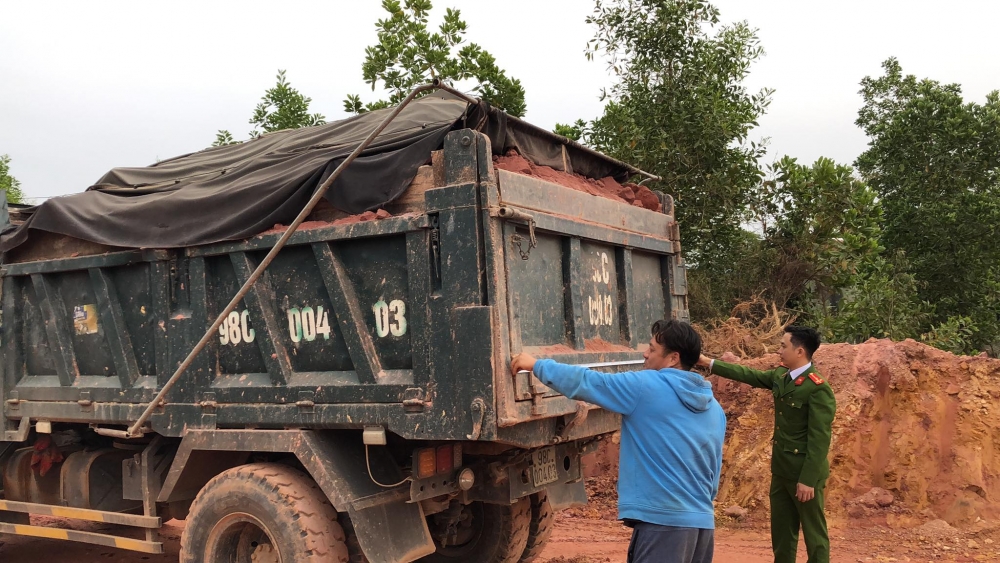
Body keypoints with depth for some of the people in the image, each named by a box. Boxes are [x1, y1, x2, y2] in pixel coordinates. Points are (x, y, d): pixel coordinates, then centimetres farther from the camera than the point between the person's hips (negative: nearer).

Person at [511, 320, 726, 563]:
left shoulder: (645, 387, -9)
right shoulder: (714, 409, 12)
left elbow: (585, 382, -5)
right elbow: (713, 474, 16)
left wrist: (537, 365, 8)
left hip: (663, 522, -8)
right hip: (703, 523, 8)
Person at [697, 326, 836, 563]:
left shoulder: (818, 389, -20)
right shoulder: (780, 375, 5)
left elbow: (820, 439, -21)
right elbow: (748, 375, 16)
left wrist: (808, 480, -21)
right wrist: (707, 362, 13)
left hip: (804, 473, -8)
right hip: (781, 470, 8)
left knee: (813, 532, 4)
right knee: (781, 531, 16)